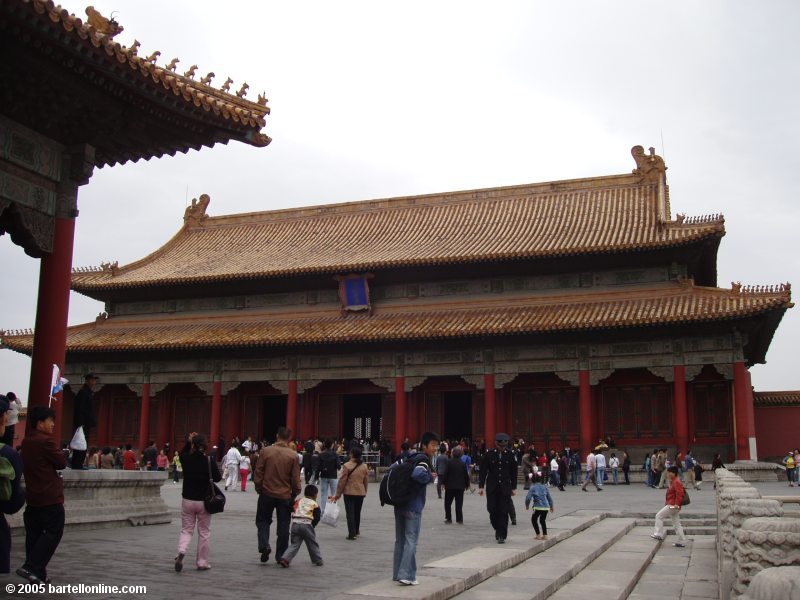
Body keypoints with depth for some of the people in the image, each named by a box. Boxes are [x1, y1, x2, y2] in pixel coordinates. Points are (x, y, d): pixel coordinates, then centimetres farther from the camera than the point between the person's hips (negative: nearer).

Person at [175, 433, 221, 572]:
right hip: (204, 501, -2)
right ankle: (202, 563, 13)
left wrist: (188, 442, 8)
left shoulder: (186, 459, -6)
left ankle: (181, 551, -16)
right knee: (204, 532, 10)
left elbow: (182, 453, 19)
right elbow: (217, 478, -4)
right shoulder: (209, 460, -13)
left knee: (186, 530, 11)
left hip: (187, 500, 2)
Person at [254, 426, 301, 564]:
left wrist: (259, 489, 11)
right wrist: (295, 493, 10)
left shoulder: (265, 452, -6)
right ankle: (281, 556, 14)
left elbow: (258, 473, -2)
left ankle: (264, 546, -3)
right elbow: (295, 478, -4)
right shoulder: (293, 455, -8)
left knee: (263, 521, 17)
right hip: (285, 496, 0)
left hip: (267, 494, 0)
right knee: (283, 526, 9)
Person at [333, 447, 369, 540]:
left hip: (349, 493, -4)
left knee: (350, 513, 0)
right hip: (360, 493, 5)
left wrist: (338, 494, -3)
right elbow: (366, 481, 10)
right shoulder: (364, 466, 2)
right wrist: (364, 492, 23)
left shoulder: (347, 466, -13)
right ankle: (356, 531, 31)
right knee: (357, 512, 18)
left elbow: (342, 481, -11)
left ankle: (352, 533, -7)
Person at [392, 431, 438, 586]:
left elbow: (392, 469, 16)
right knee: (411, 540, -5)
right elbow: (417, 474, -30)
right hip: (413, 506, -8)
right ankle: (407, 575, -9)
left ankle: (397, 573, 20)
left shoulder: (409, 458, 13)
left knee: (400, 539, 14)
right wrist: (430, 477, -14)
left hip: (399, 504, 8)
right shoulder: (424, 460, -12)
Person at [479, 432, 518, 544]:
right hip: (492, 488, 0)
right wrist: (481, 486, -2)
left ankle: (502, 535, 4)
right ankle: (497, 529, 24)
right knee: (492, 510, -1)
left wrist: (513, 488, 7)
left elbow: (513, 472, 7)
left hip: (505, 488, 0)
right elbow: (483, 471, 1)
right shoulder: (489, 454, -2)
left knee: (503, 512, -3)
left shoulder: (510, 455, 1)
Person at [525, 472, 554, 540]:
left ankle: (538, 535, 13)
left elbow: (528, 497, -9)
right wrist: (552, 506, 31)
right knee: (543, 520, 25)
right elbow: (549, 497, 19)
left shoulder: (532, 488, 0)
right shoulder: (544, 487, 13)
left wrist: (527, 505, 8)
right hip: (546, 507, 4)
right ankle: (545, 535, 22)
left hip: (538, 507, -4)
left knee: (534, 519, 17)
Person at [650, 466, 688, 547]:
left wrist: (677, 504, -26)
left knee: (659, 516, -5)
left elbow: (679, 494, -25)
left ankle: (659, 534, 0)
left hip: (673, 505, -11)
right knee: (676, 524, 12)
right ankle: (682, 541, 13)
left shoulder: (676, 482, -16)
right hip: (673, 506, 11)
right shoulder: (673, 482, 16)